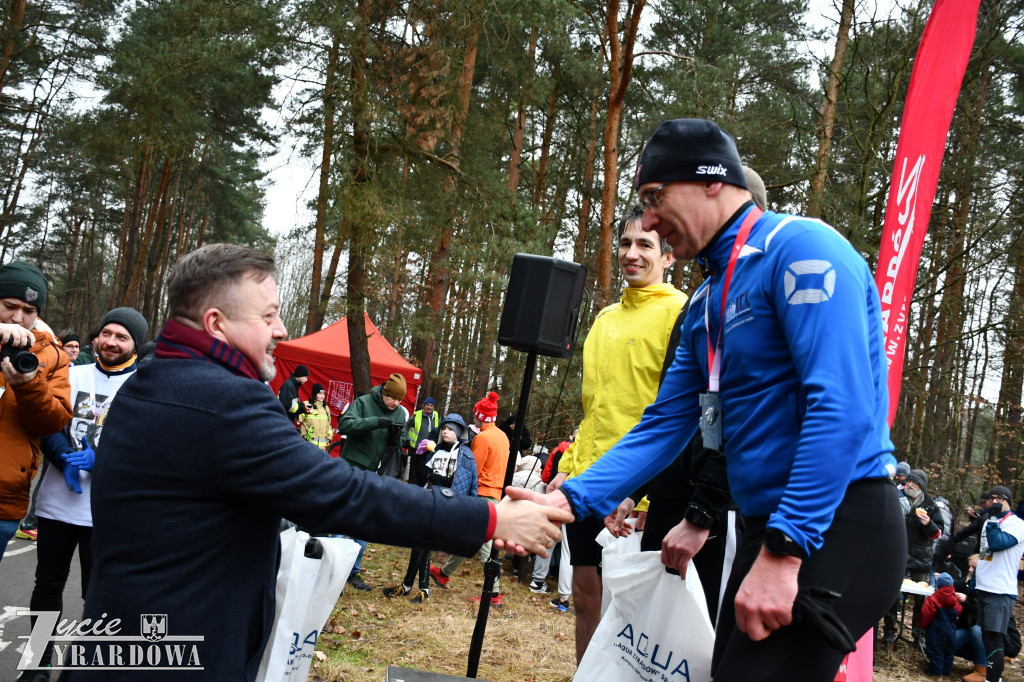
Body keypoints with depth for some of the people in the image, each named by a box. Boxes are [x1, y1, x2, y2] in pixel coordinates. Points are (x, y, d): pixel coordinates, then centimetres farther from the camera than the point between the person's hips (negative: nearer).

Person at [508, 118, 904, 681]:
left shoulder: (800, 248, -13)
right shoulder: (704, 305, 15)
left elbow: (842, 407, -23)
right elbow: (664, 426, 12)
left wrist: (783, 551, -25)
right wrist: (570, 500, -1)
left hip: (836, 528, -9)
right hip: (769, 529, 9)